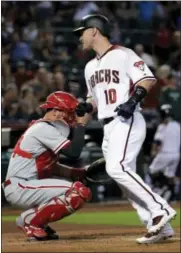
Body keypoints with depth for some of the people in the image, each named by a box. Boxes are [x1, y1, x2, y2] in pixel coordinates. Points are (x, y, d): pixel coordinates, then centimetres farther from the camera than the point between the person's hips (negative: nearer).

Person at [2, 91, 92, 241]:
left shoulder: (44, 128, 17)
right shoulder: (44, 128, -13)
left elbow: (52, 167, 18)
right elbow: (73, 152, -22)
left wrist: (81, 173, 7)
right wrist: (81, 124, -11)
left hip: (23, 186, 10)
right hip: (20, 188, -10)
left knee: (78, 184, 21)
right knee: (80, 192, -20)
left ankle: (37, 220, 12)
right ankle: (30, 219, -10)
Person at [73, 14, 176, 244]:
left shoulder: (122, 54, -3)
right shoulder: (90, 67, 22)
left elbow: (148, 79, -11)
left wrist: (133, 100, -26)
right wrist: (86, 107, 6)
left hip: (127, 122, -9)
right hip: (108, 128, 9)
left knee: (117, 167, -26)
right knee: (125, 177, 1)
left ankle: (160, 209, -23)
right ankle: (159, 227, 2)